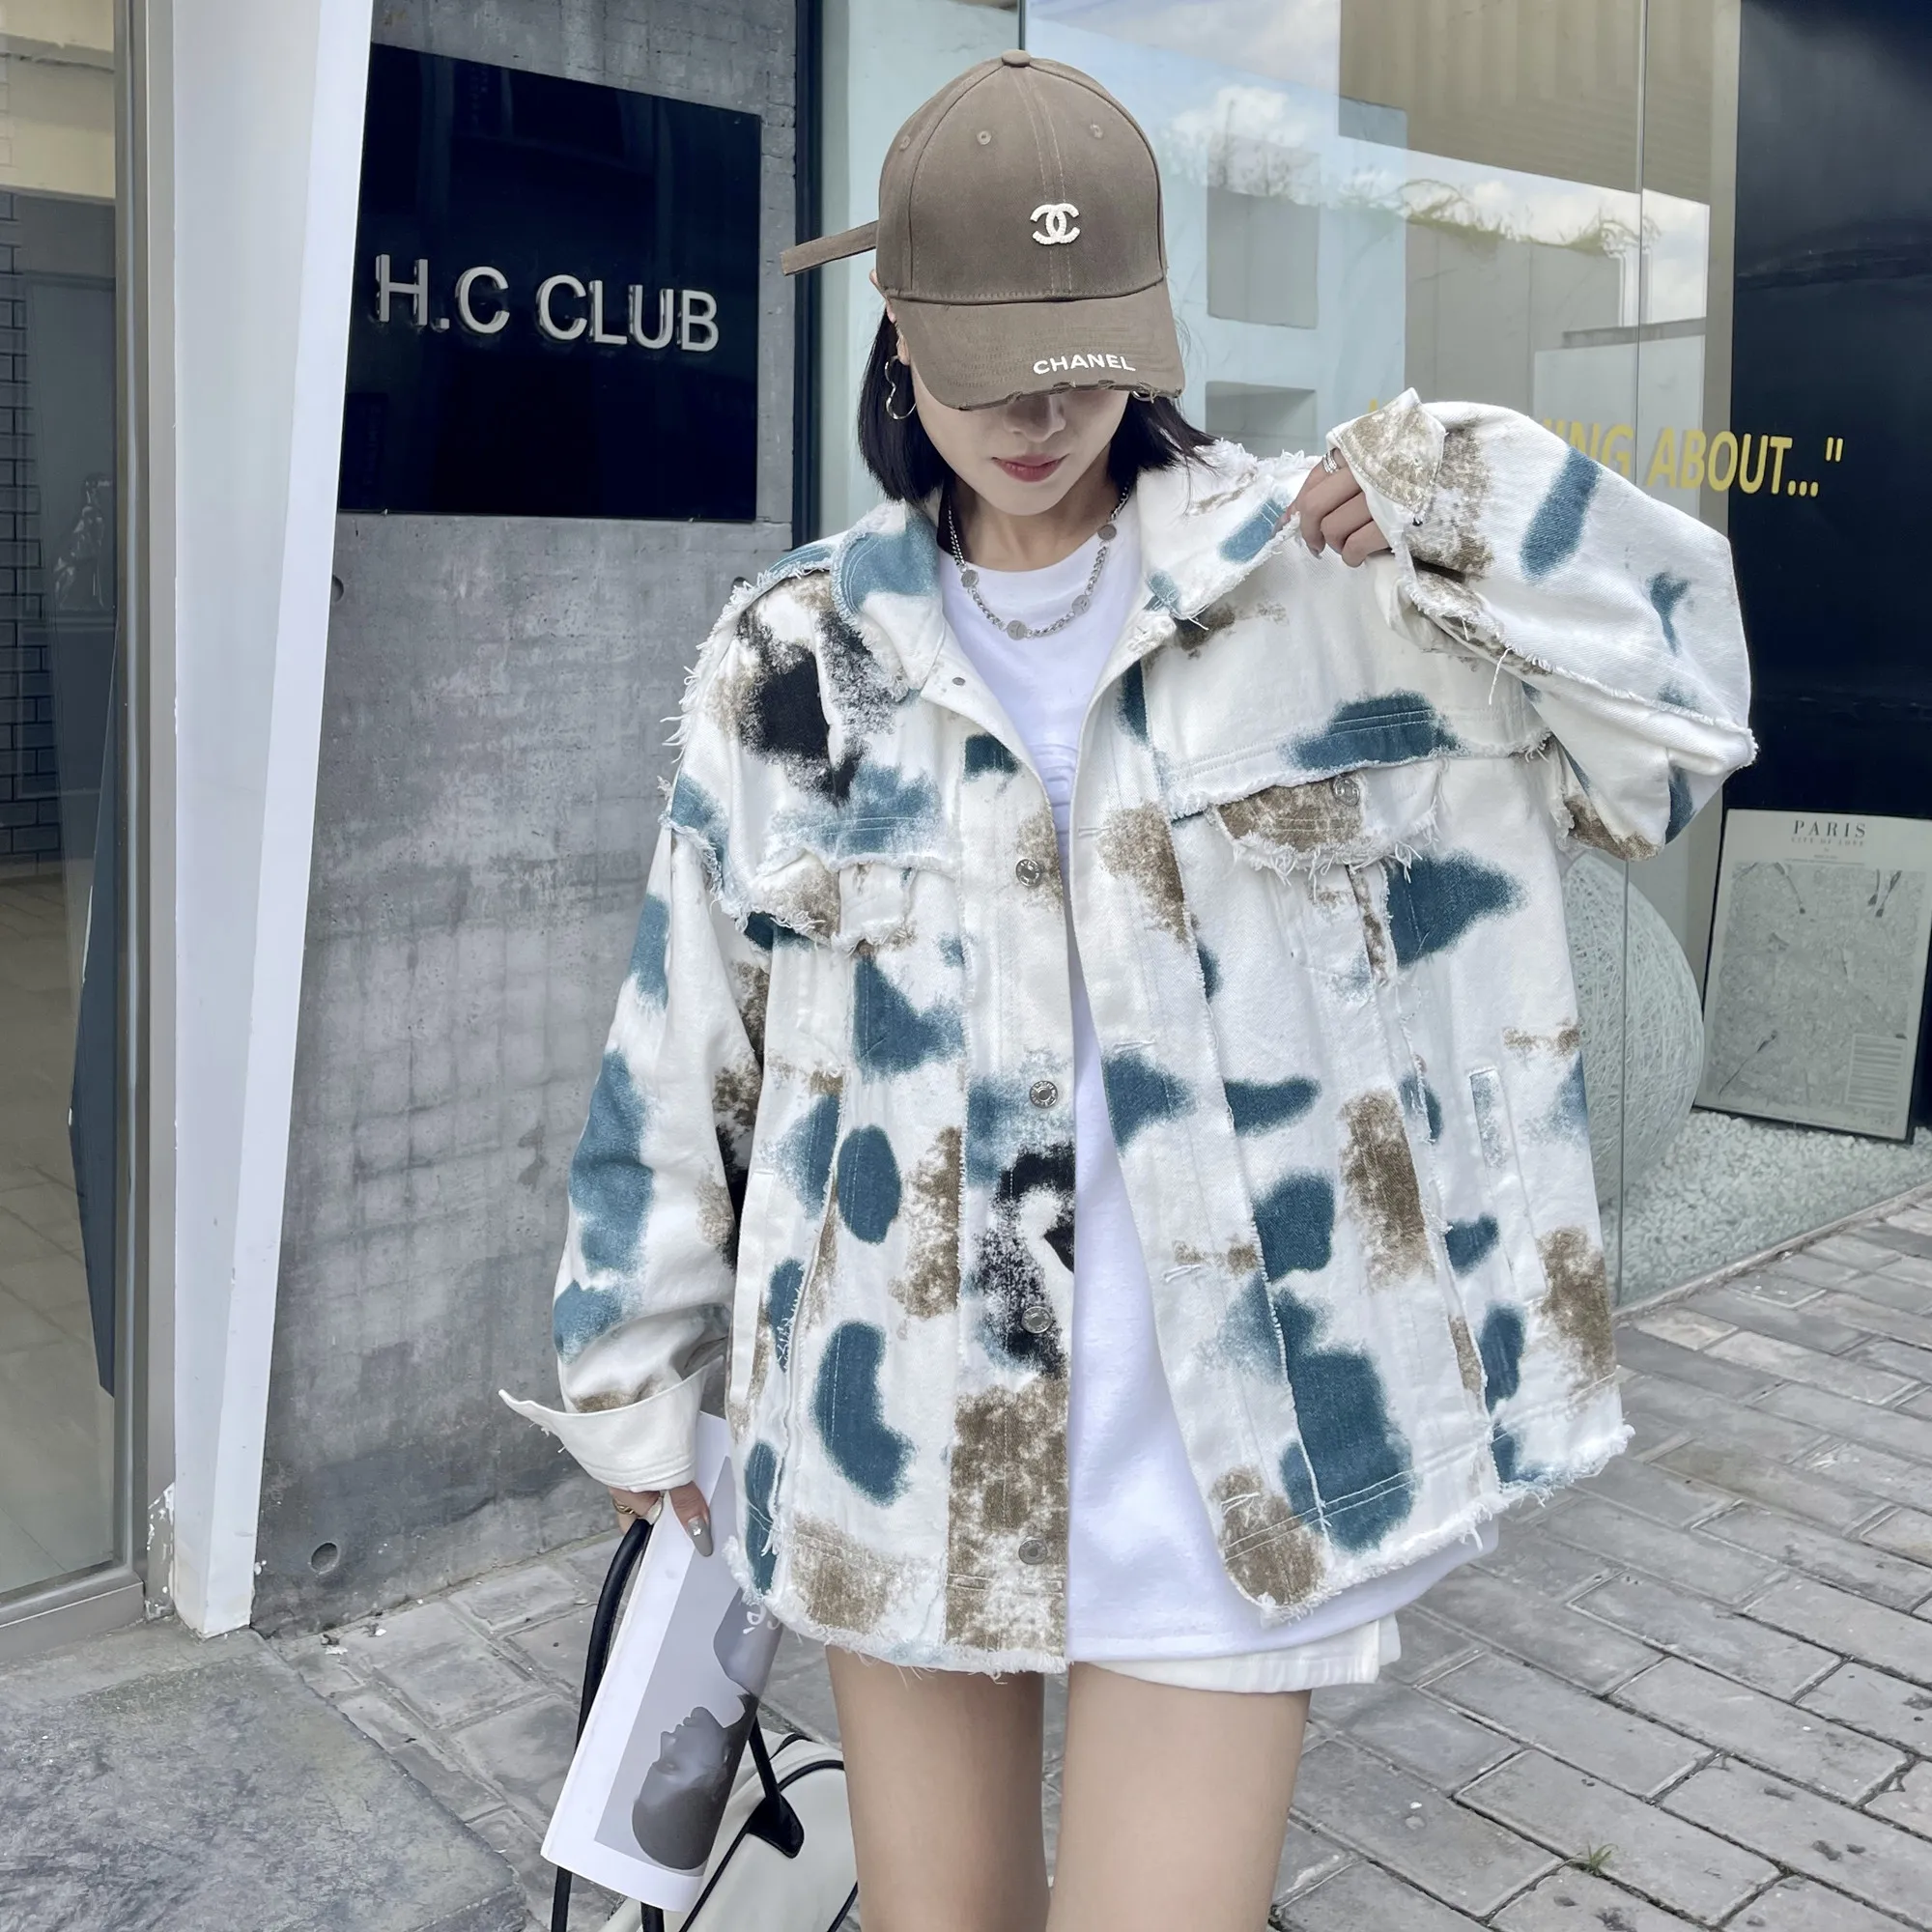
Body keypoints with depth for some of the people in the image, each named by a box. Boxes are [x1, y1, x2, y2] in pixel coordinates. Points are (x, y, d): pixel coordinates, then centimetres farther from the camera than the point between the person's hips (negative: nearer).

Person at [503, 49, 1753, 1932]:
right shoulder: (794, 655, 0)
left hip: (1229, 1451, -2)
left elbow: (1669, 735, -1)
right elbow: (683, 1051, 6)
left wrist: (1485, 507, -16)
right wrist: (636, 1370, 13)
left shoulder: (1322, 574, -3)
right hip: (897, 1434, 2)